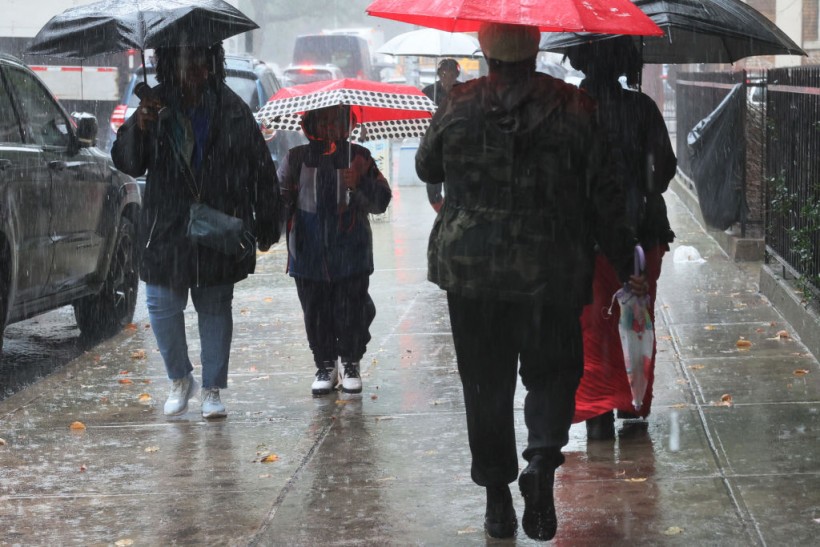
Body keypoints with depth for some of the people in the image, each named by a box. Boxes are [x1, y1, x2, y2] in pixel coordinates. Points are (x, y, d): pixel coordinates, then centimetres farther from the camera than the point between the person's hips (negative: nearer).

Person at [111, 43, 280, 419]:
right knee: (162, 305, 1)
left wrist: (265, 226, 4)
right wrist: (138, 127, -23)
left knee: (215, 307, 7)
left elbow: (260, 171, 4)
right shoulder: (157, 106, 0)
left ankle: (212, 389, 18)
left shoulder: (232, 110, 0)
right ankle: (179, 379, 24)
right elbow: (127, 163, -4)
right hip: (166, 227, 1)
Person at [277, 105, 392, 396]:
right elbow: (281, 198, 5)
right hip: (309, 255, 0)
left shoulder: (358, 157, 5)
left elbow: (381, 202, 2)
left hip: (351, 254, 0)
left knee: (352, 312, 1)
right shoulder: (297, 159, 6)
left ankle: (350, 364, 19)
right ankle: (325, 366, 17)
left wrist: (359, 185, -16)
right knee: (316, 313, 4)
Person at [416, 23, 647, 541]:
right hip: (553, 272, 0)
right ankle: (543, 459, -14)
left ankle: (497, 498, 14)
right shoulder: (573, 108, -5)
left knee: (487, 382, 11)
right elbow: (603, 194, -2)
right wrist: (626, 262, 8)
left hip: (470, 268, 1)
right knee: (552, 371, 12)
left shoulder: (459, 105, -5)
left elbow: (427, 168, 12)